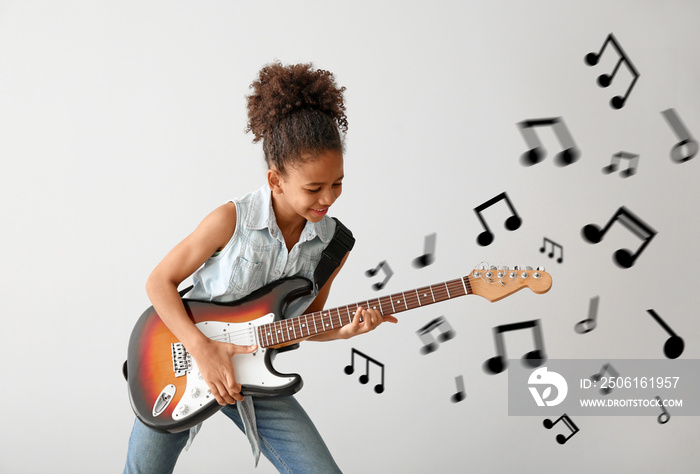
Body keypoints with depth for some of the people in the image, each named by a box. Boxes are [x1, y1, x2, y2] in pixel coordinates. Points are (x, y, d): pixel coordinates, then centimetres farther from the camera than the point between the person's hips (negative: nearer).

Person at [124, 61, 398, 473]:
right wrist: (204, 350, -21)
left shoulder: (334, 243, -8)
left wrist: (343, 330, -15)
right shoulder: (231, 220, -20)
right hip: (184, 361, -3)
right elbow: (160, 282, -12)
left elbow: (304, 320, 6)